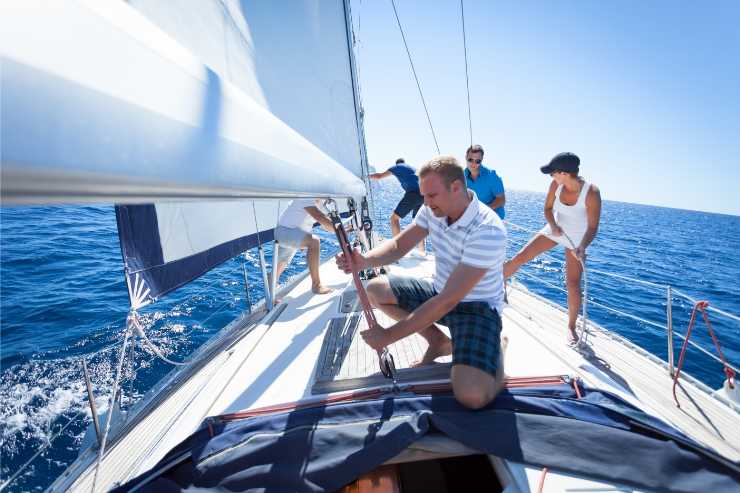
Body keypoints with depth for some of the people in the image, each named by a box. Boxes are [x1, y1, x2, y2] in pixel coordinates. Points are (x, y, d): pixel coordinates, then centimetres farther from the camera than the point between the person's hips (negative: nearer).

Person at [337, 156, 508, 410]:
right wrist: (364, 260, -28)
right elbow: (399, 245, -5)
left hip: (476, 306, -7)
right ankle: (439, 341, 10)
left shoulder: (488, 231, -31)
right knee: (374, 290, 0)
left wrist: (388, 336, -29)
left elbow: (449, 300, -32)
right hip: (440, 292, 7)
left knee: (472, 396, -29)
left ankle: (495, 347, 8)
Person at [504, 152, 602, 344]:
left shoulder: (591, 193, -28)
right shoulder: (556, 185, -17)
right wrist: (553, 226, -21)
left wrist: (582, 247, -41)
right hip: (555, 230, 4)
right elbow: (548, 208, -2)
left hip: (577, 238, -3)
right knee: (521, 256, -4)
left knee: (573, 284, -2)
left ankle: (571, 327, 16)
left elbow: (593, 227, -25)